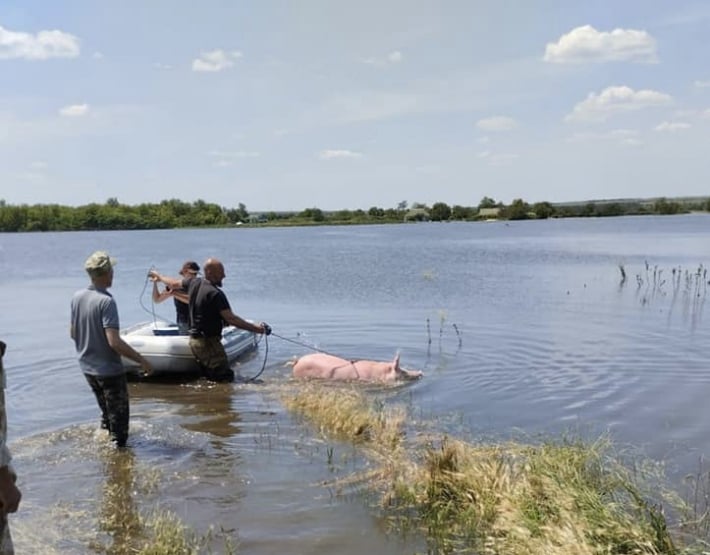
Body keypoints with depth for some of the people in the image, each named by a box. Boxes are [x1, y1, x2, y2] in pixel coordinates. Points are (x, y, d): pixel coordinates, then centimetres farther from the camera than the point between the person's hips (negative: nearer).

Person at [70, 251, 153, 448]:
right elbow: (114, 342, -30)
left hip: (87, 367, 8)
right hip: (109, 370, -8)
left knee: (106, 413, 25)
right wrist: (141, 360, -22)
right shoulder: (106, 301, -24)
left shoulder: (77, 297, 0)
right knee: (119, 416, 7)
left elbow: (73, 333, 11)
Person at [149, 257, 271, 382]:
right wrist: (256, 328, -24)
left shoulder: (194, 283, 4)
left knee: (209, 377, 19)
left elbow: (174, 284, 23)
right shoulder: (216, 294, -21)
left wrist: (159, 276, 44)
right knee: (226, 378, -7)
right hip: (208, 343, -9)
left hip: (194, 340, 10)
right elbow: (230, 319, -25)